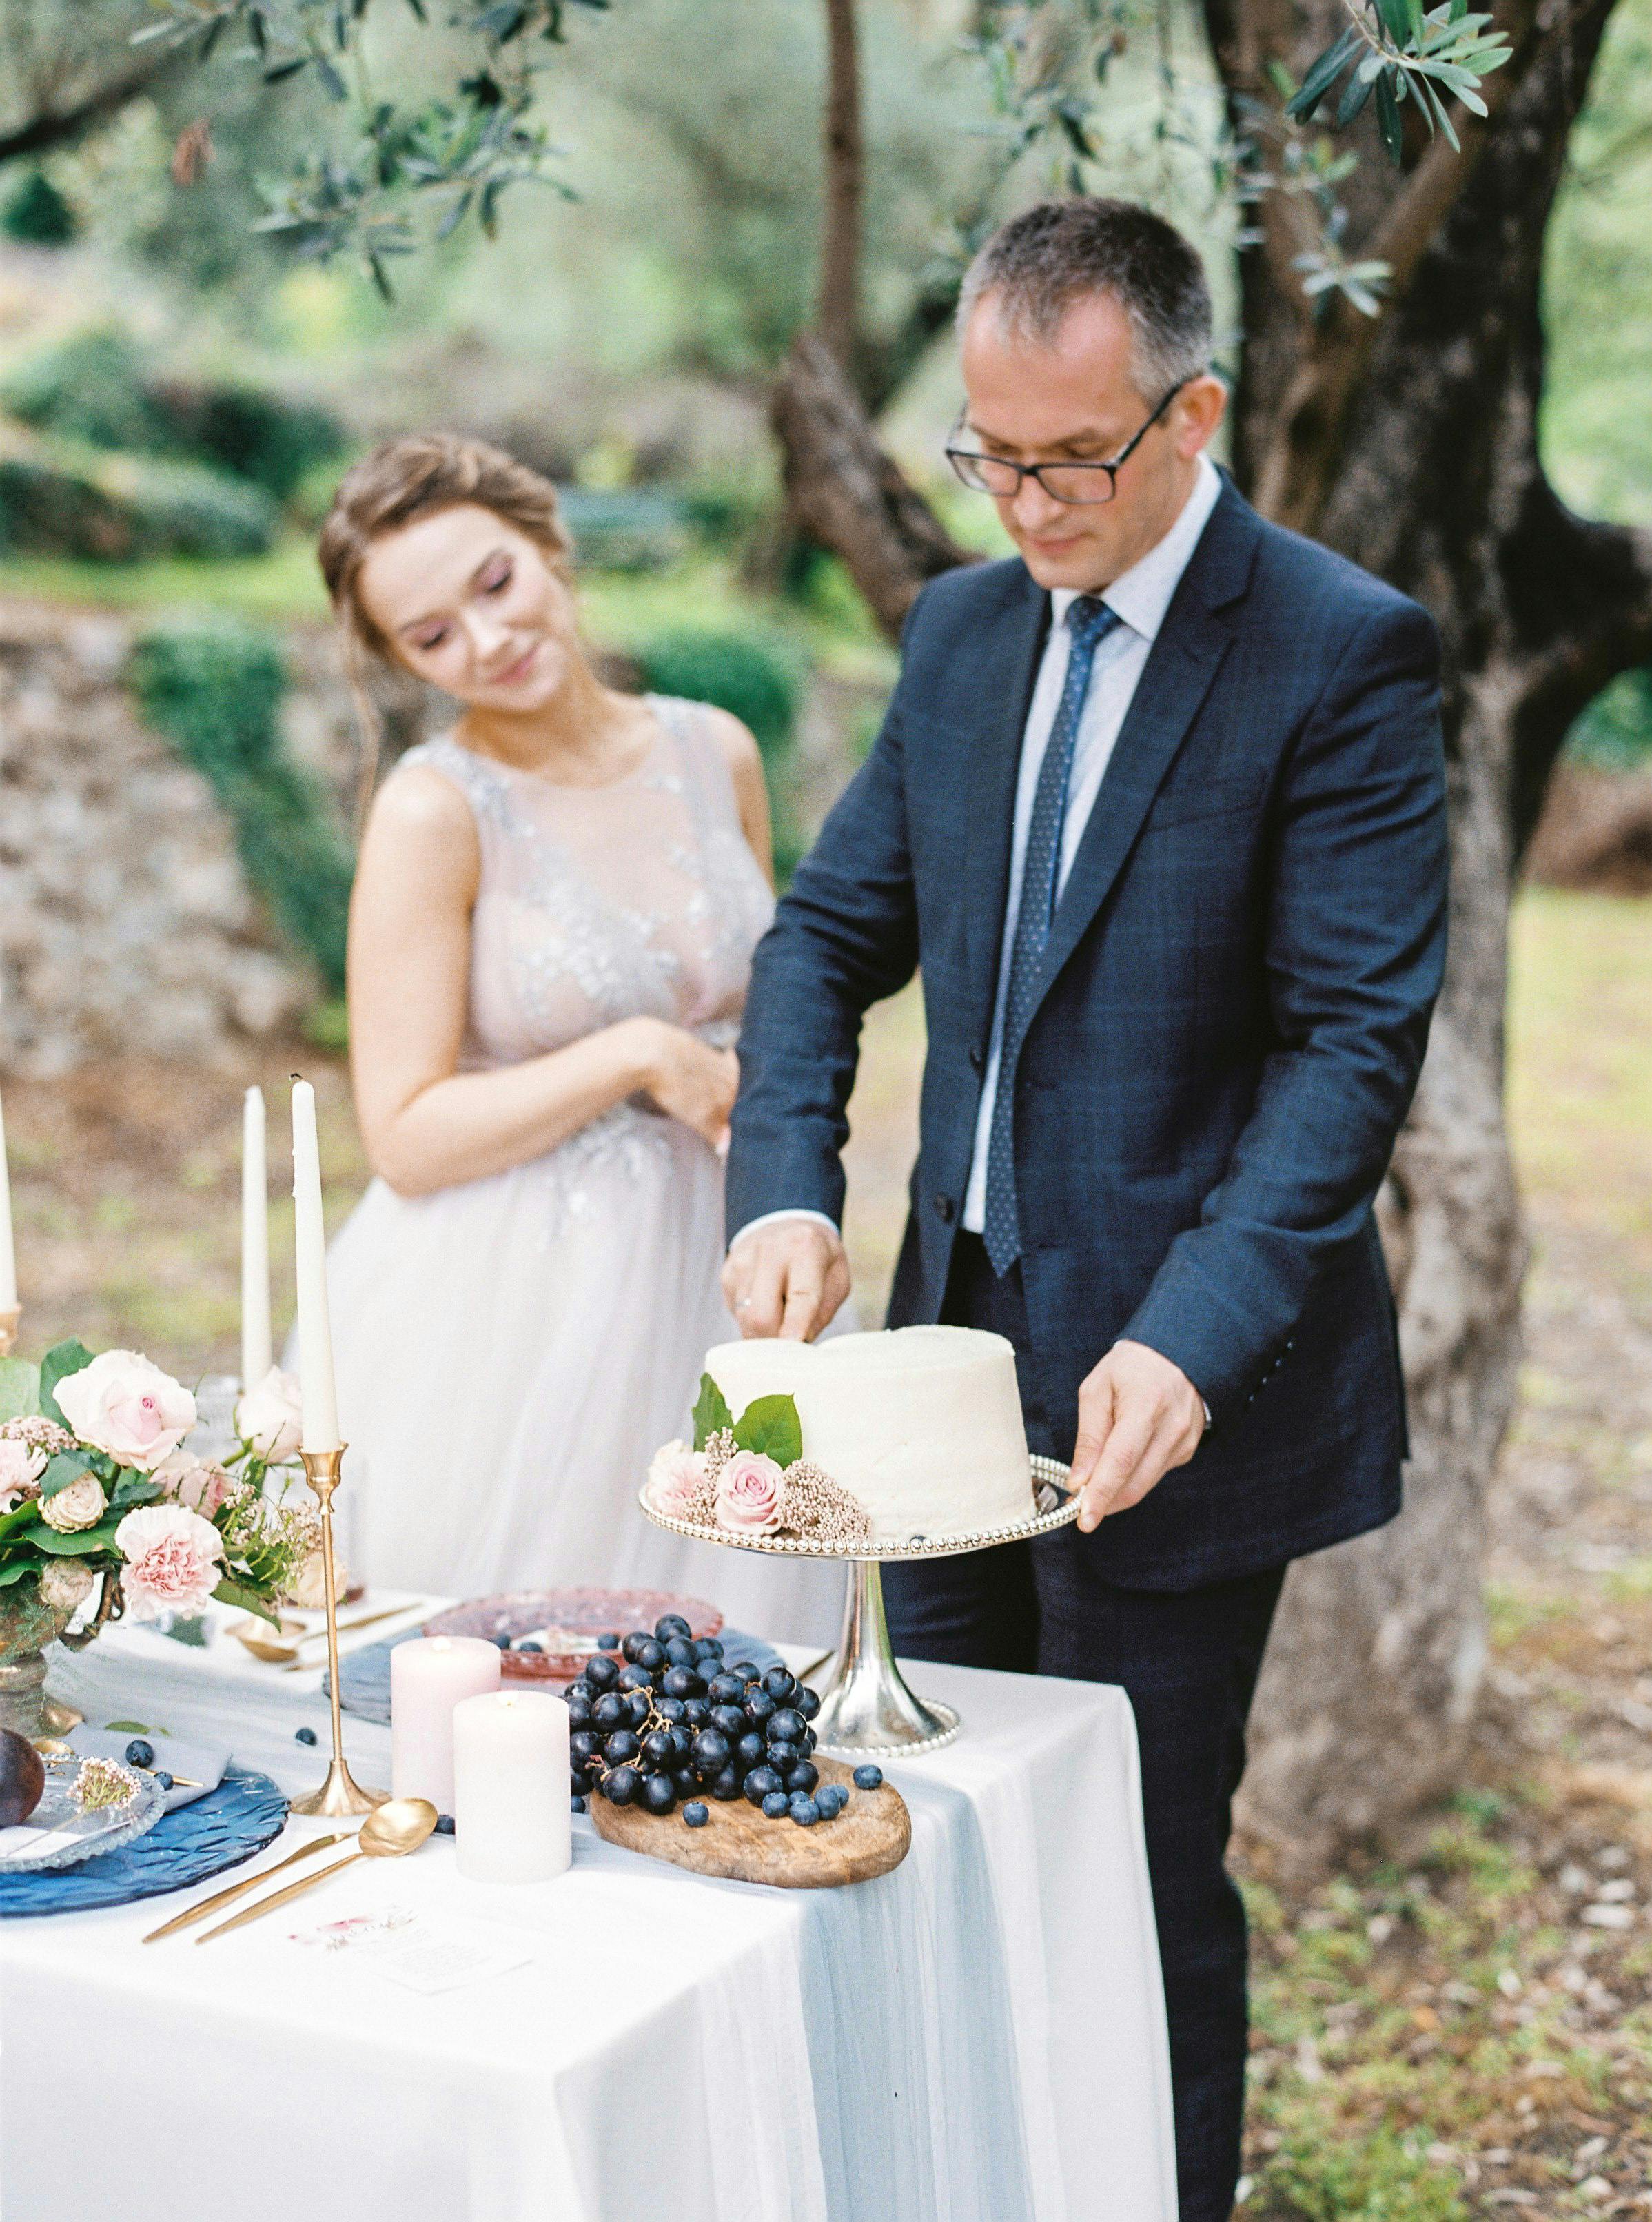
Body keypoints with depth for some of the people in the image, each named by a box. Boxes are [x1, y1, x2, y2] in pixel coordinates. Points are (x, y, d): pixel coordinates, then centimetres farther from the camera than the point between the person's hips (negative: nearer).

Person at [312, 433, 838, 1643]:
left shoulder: (715, 752, 3)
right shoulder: (434, 809, -11)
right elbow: (406, 1138, -13)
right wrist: (636, 1059, -17)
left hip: (709, 1281, 5)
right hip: (517, 1307, -4)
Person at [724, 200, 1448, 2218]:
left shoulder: (1343, 653, -12)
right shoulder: (961, 631, 8)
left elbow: (1358, 1040, -17)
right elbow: (834, 929, 10)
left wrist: (1188, 1335, -28)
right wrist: (785, 1189, -7)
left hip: (1166, 1378, -6)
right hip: (957, 1337, 6)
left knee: (1138, 1874, 6)